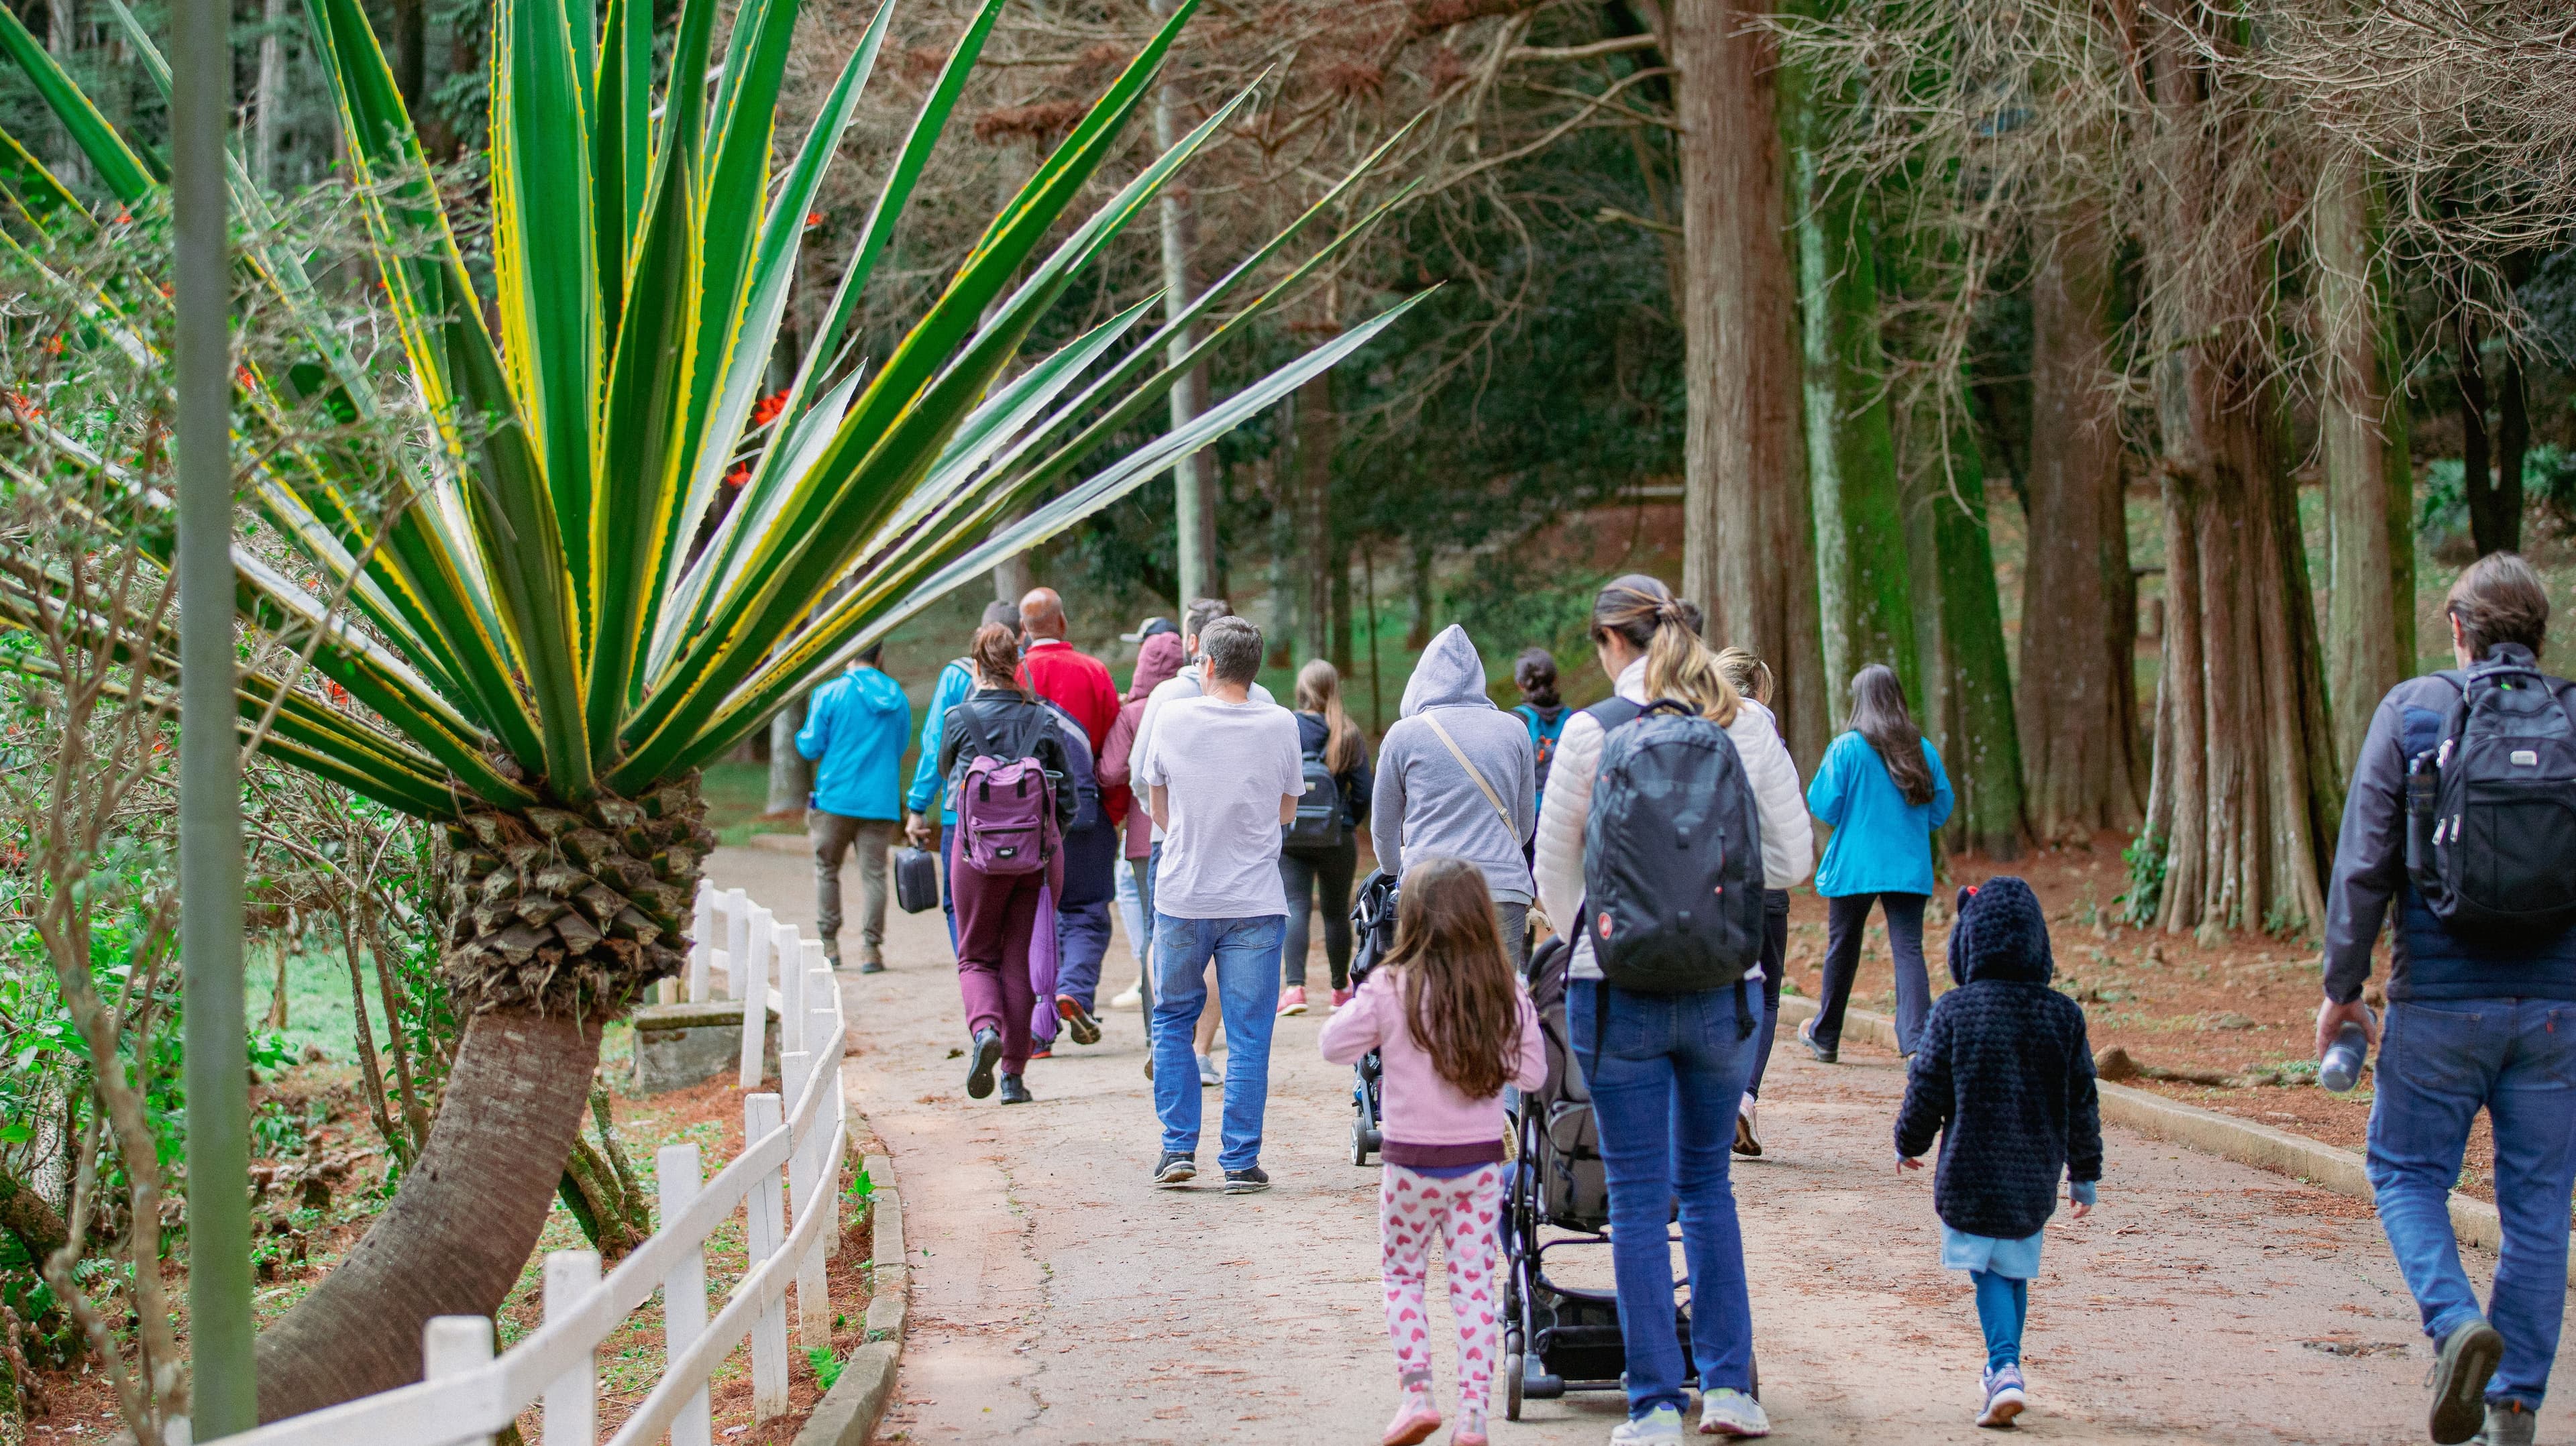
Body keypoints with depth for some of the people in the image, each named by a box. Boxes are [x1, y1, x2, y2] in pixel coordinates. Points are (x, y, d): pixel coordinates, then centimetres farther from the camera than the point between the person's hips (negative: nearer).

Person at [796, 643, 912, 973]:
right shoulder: (898, 698, 5)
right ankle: (871, 949, -3)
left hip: (836, 797, -2)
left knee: (826, 869, 12)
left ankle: (828, 943, 12)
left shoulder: (829, 694, -6)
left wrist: (801, 736, 17)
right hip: (882, 800, 2)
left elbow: (811, 747, -4)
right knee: (873, 873, 3)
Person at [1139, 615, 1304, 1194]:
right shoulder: (1279, 724, -4)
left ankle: (1178, 1147, 11)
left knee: (1172, 1020, 16)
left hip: (1182, 897, 1)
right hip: (1254, 902, 0)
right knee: (1247, 1035, 3)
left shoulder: (1172, 718, -4)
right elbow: (1287, 810, 9)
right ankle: (1241, 1161, 3)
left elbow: (1159, 809, 7)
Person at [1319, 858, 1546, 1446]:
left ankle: (1417, 1393, 1)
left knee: (1402, 1276, 15)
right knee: (1474, 1285, 7)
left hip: (1412, 1161, -2)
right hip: (1481, 1160, 2)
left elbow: (1335, 1045, -3)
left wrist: (1362, 1009, 12)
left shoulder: (1390, 988, -12)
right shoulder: (1507, 994, -5)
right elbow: (1532, 1072, 2)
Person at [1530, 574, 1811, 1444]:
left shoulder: (1592, 734, -7)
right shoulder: (1747, 729, 1)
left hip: (1618, 989, -3)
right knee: (1707, 1184, 19)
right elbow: (1792, 858, 5)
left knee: (1638, 1199, 5)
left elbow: (1554, 871, 1)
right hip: (1724, 985, 3)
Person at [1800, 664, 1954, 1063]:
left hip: (1853, 865, -1)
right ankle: (1917, 1039, -20)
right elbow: (1941, 810, 7)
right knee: (1908, 950, -3)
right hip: (1909, 867, 2)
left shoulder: (1846, 748, -8)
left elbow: (1824, 807, -6)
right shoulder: (1922, 749, 2)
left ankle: (1825, 1038, 28)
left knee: (1842, 950, 13)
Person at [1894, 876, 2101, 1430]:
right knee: (2016, 1269, 17)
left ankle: (2005, 1368, -16)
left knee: (1989, 1271, 3)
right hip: (2036, 1177, 3)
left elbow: (1926, 1092, -4)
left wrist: (1909, 1144, 15)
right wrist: (2084, 1174, 16)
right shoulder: (2063, 1015, -1)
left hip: (1970, 1174, -3)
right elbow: (2083, 1102, 5)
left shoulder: (1954, 1011, -10)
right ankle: (2003, 1371, 27)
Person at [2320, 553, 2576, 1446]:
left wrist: (2341, 986, 2)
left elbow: (2364, 863, -5)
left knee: (2407, 1173, 12)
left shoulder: (2413, 712, -3)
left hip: (2441, 997, -2)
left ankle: (2455, 1322, -13)